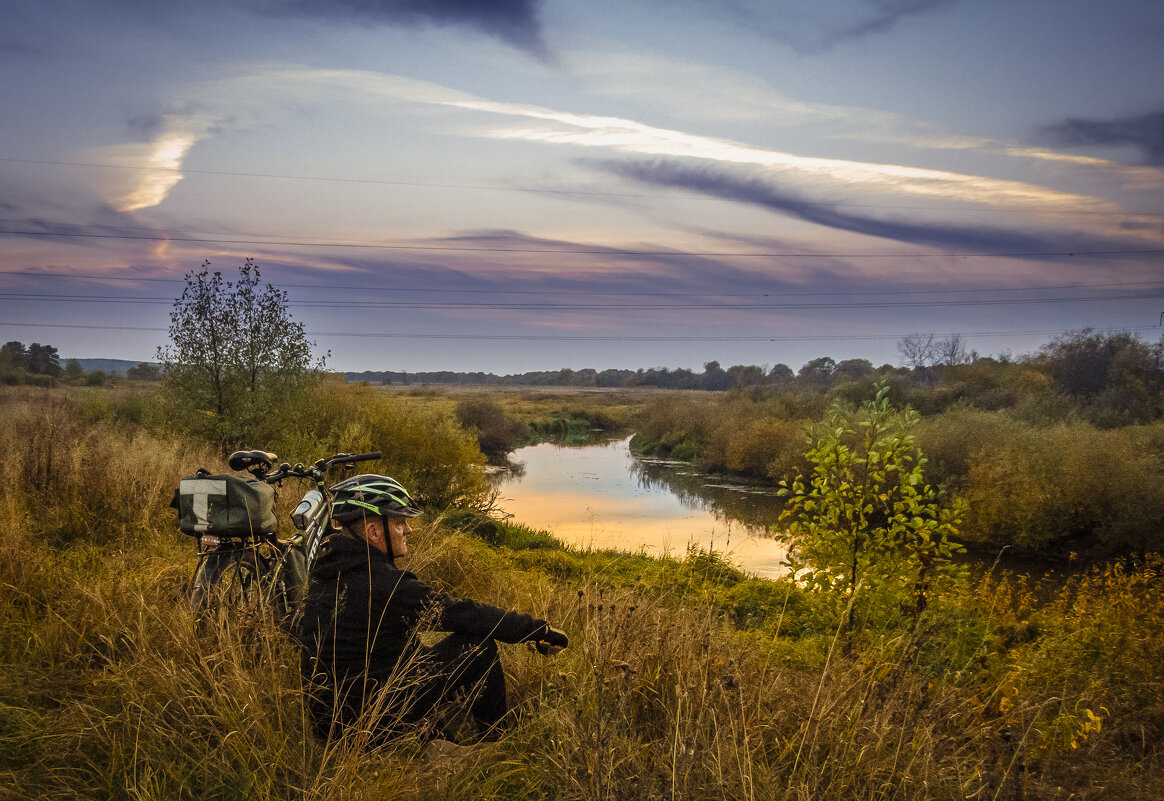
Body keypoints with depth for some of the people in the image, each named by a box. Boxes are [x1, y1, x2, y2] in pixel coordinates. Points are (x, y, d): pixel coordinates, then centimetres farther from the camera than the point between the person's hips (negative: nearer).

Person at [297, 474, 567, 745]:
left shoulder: (325, 570, 5)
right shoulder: (381, 583, -23)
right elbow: (462, 614, -19)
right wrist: (539, 630, -11)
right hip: (375, 729, -9)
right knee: (478, 645, -5)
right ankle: (498, 740, 13)